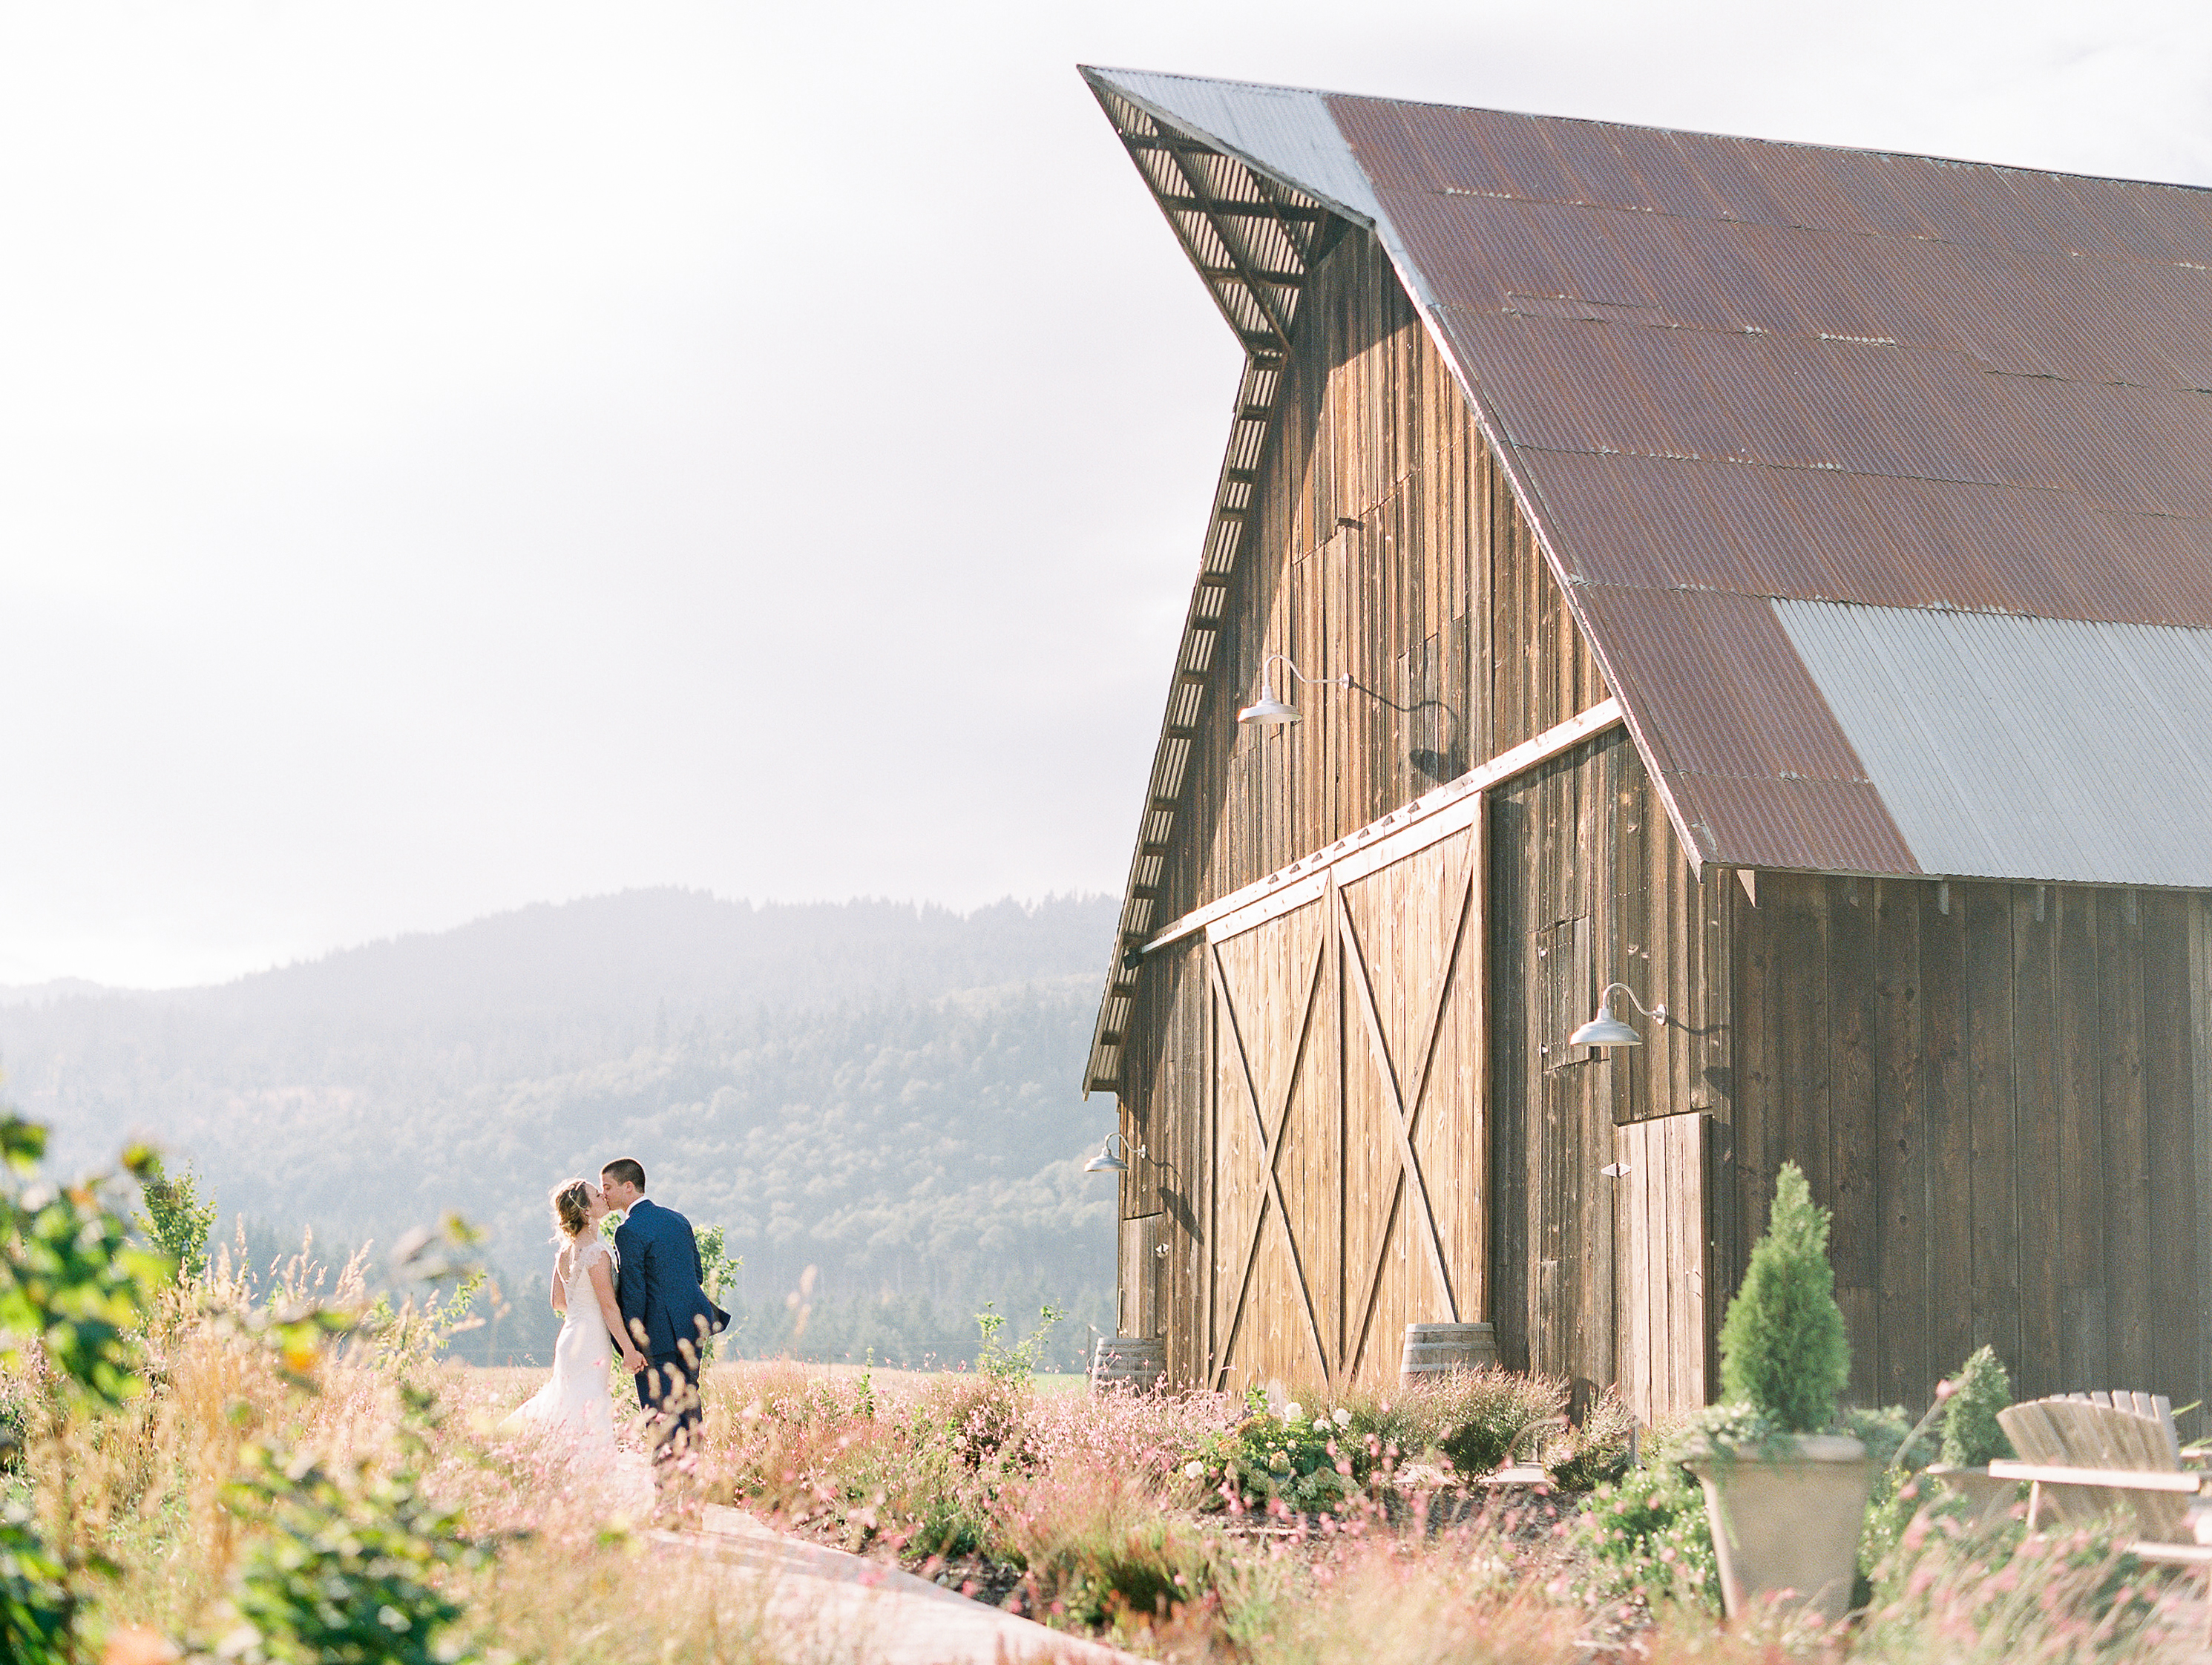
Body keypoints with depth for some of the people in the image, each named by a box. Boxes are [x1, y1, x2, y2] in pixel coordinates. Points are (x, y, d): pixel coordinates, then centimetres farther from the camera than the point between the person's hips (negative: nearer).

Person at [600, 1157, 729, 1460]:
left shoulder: (629, 1231, -14)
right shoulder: (677, 1219, 11)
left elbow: (633, 1291, -16)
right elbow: (696, 1272, 15)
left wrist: (631, 1344, -12)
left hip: (659, 1333, -8)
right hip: (692, 1328, 8)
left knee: (661, 1414, -2)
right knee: (687, 1403, 17)